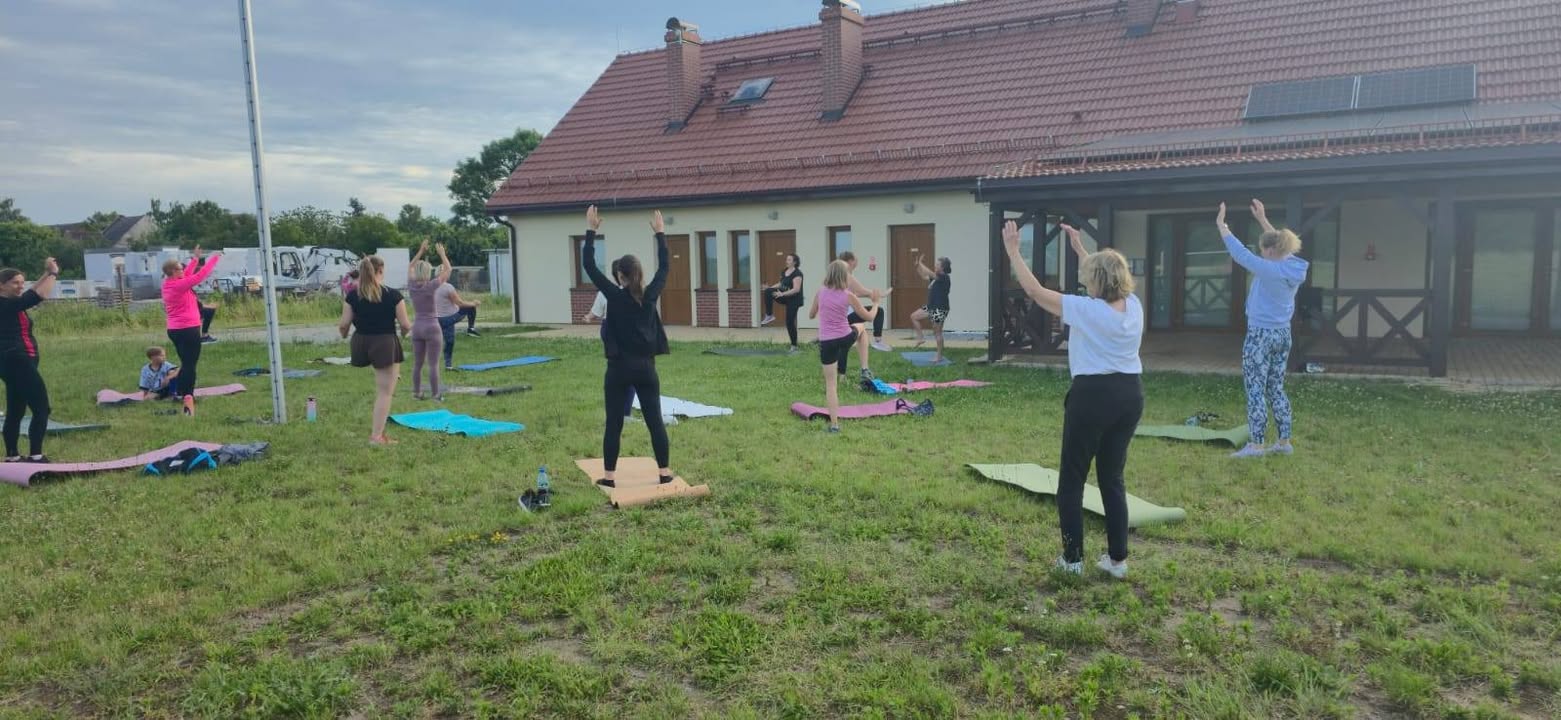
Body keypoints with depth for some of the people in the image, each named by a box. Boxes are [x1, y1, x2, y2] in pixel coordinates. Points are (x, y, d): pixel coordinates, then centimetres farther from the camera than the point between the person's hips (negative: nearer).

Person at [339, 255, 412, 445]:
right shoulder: (393, 295, -11)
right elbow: (405, 325, -8)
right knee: (385, 392, 4)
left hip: (361, 343, 5)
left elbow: (344, 325, 0)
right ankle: (377, 436, 5)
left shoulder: (352, 296, -2)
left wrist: (343, 333, 23)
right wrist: (405, 333, 15)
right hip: (386, 344, -5)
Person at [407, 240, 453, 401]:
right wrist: (441, 253, 4)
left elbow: (410, 268, 18)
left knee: (417, 363, 12)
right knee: (433, 364, -3)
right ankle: (435, 394, -2)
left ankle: (417, 392, 18)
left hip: (417, 327, 6)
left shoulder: (411, 286, 0)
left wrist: (421, 251, 20)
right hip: (432, 327, -6)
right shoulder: (431, 286, -14)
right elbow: (447, 269, -7)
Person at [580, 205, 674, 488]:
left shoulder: (615, 296, -9)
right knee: (655, 420, 7)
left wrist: (591, 231, 0)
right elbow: (663, 266, 12)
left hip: (619, 368, -2)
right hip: (646, 367, 2)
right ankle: (664, 472, 9)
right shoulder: (650, 295, -2)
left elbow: (589, 265, -5)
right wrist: (660, 233, 18)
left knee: (614, 422, 4)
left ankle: (609, 476, 7)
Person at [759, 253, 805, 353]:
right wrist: (770, 287, 2)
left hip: (794, 300, -7)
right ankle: (769, 316, -11)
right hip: (785, 297, 7)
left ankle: (794, 346, 5)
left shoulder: (797, 273, -18)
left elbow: (796, 289, -26)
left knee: (790, 322, -7)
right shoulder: (784, 271, 7)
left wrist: (782, 294, -33)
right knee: (768, 291, -17)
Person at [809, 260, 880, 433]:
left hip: (826, 342, 1)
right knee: (860, 327, 37)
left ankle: (834, 423, 3)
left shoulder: (820, 293, -2)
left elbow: (811, 316, 12)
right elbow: (869, 317, 1)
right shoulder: (848, 296, -8)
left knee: (830, 383, 6)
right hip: (845, 338, -1)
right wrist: (875, 303, 19)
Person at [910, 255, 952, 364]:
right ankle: (920, 338, 13)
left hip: (940, 309, -9)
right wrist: (917, 265, 4)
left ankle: (939, 356, 8)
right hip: (931, 307, 9)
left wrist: (920, 263, -20)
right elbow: (924, 276, 17)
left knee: (937, 332, -2)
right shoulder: (936, 277, 11)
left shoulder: (944, 278, -16)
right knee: (914, 316, 7)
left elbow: (930, 273, -28)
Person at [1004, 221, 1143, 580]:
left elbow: (1035, 290, -11)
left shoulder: (1086, 310, -16)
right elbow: (1106, 274, 24)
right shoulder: (1133, 305, 3)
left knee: (1072, 479, 7)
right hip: (1130, 394, 7)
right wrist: (1080, 248, 31)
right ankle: (1118, 559, 18)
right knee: (1112, 477, 15)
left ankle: (1073, 558, 13)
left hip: (1093, 394, -7)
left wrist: (1013, 250, -4)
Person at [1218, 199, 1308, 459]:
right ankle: (1284, 441, 18)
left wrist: (1221, 224, -9)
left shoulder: (1269, 270, -22)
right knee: (1276, 388, 15)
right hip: (1283, 334, 8)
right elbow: (1279, 243, 18)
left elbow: (1240, 253, -18)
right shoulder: (1294, 268, 1)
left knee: (1255, 389, -2)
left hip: (1261, 335, -8)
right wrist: (1263, 219, 23)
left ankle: (1257, 445, -1)